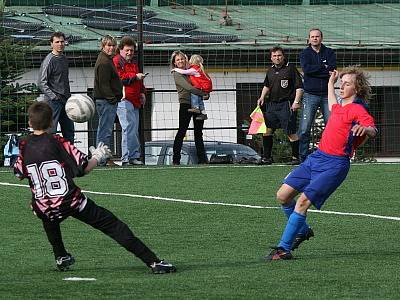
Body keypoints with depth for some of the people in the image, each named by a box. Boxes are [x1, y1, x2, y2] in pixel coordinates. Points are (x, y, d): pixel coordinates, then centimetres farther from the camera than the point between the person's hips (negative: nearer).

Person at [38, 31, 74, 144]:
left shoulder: (64, 59, 13)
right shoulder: (49, 60, -12)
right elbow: (42, 83, -16)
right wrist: (53, 96, -24)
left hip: (65, 100, 8)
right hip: (53, 101, -8)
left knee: (69, 131, 13)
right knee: (51, 131, -8)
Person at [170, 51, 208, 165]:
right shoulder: (177, 74, -4)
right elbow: (188, 87, -16)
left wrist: (205, 93, 0)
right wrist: (204, 93, -16)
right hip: (185, 105, -6)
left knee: (198, 133, 7)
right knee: (182, 132, -6)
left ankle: (202, 159, 9)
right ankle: (176, 159, -3)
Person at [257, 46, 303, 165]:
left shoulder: (291, 68, -3)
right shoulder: (270, 71, 15)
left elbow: (299, 87, -5)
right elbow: (267, 86, 31)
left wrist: (296, 102, -15)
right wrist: (262, 97, 15)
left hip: (287, 105, -7)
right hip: (272, 104, 7)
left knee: (291, 132, -7)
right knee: (267, 129, 4)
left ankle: (296, 157, 1)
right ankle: (267, 156, 12)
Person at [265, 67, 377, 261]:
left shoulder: (358, 110, -9)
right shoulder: (340, 106, 17)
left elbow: (373, 131, -27)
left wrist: (365, 129, -50)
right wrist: (330, 84, 55)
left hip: (335, 164, -9)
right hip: (317, 157, 9)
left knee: (303, 201, -20)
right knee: (283, 196, 5)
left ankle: (284, 248, -18)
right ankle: (302, 231, 27)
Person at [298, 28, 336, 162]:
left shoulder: (329, 53, 10)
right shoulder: (305, 53, 8)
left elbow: (333, 69, -7)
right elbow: (306, 68, -10)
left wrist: (315, 70, -12)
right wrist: (324, 67, -7)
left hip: (327, 95, 1)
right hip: (311, 95, -1)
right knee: (304, 129, -6)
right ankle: (303, 157, 0)